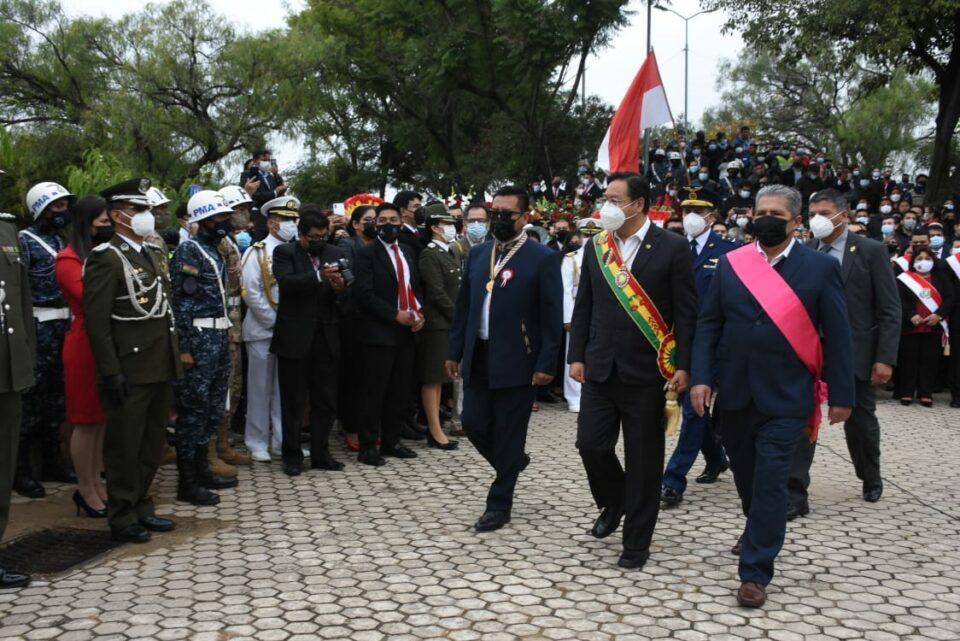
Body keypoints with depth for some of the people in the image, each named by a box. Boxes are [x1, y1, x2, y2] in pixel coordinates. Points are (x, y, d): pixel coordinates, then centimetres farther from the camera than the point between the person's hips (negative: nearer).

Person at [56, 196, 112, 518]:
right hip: (85, 346, -7)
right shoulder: (69, 259, -9)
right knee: (86, 422, 0)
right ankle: (86, 491, 11)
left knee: (103, 419, 12)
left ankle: (96, 483, 22)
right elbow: (89, 297, -22)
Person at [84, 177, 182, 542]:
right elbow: (96, 320, -16)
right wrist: (111, 373, -19)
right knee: (125, 447, 3)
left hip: (161, 368, 8)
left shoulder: (154, 254, 15)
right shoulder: (106, 258, -11)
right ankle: (122, 517, 14)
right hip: (130, 371, -8)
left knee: (152, 445, 16)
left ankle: (141, 508, 29)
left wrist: (175, 355, 15)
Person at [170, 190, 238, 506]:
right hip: (199, 337, -9)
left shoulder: (215, 251, 16)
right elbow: (182, 300, -17)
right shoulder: (188, 250, -11)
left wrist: (226, 335, 16)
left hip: (219, 337, 9)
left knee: (213, 407, 15)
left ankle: (202, 470, 26)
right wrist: (184, 348, -21)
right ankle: (187, 482, 1)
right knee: (194, 409, -5)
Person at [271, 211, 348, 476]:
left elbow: (348, 295, 6)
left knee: (326, 401, 7)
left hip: (327, 338, 3)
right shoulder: (285, 252, -1)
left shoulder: (336, 254, 10)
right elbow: (286, 282, -19)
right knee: (293, 402, 5)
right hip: (295, 338, -3)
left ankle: (320, 454, 19)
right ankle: (292, 456, 15)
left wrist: (341, 288, -17)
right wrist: (319, 277, -30)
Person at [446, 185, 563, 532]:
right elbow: (463, 306, 14)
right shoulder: (478, 254, 10)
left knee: (508, 433, 3)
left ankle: (499, 504, 16)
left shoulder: (542, 258, -7)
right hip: (478, 357, 5)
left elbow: (552, 317, -8)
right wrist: (455, 351, 10)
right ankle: (512, 462, 35)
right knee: (474, 422, 7)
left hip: (516, 361, -5)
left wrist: (546, 364, -13)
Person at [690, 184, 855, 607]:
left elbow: (837, 335, -2)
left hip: (786, 397, -3)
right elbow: (708, 324, 3)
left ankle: (755, 572, 2)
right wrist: (701, 377, -7)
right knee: (745, 473, 19)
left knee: (770, 481, -7)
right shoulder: (729, 264, 3)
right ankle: (758, 529, 46)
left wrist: (841, 394, -3)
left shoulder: (820, 267, -3)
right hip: (735, 394, 4)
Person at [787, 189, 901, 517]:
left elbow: (890, 310, -6)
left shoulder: (871, 251, -5)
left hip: (855, 352, -1)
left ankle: (871, 479, 41)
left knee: (860, 421, 15)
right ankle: (795, 494, -3)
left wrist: (885, 358, -12)